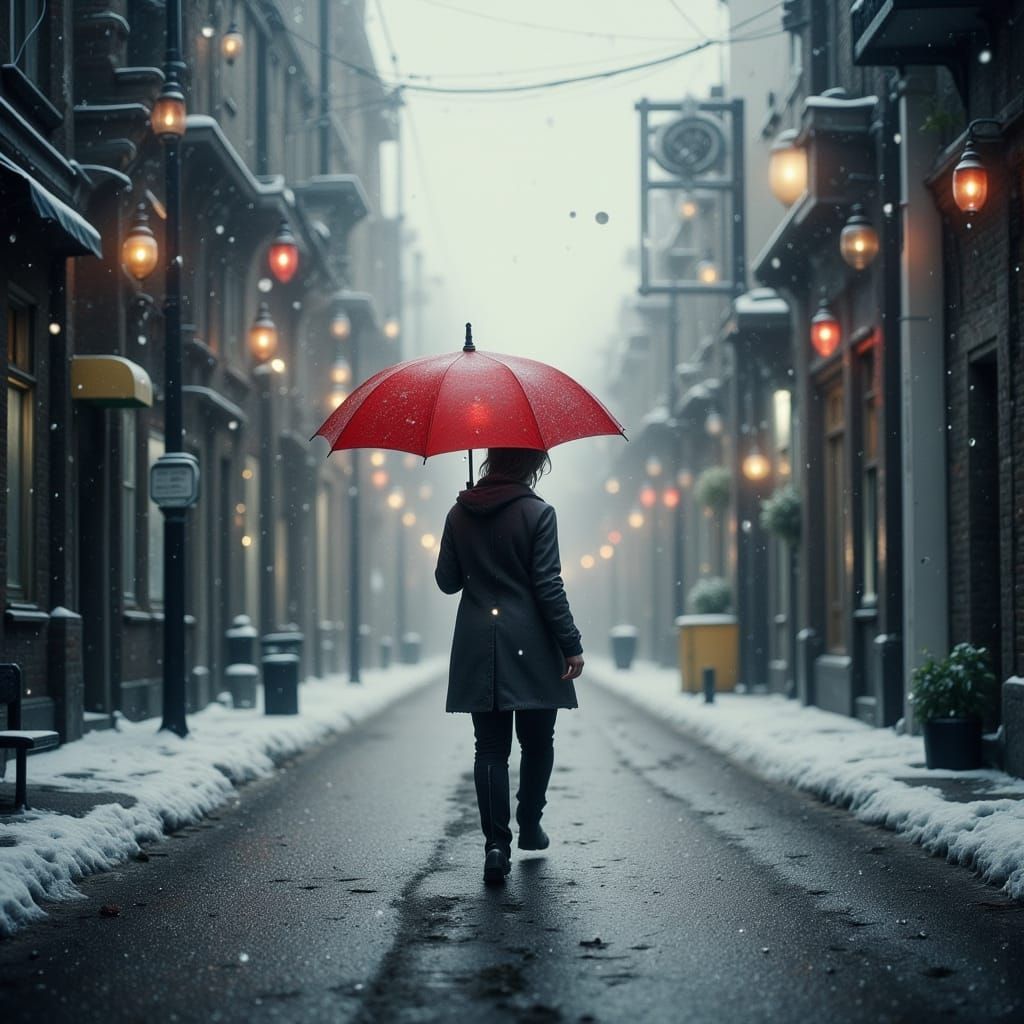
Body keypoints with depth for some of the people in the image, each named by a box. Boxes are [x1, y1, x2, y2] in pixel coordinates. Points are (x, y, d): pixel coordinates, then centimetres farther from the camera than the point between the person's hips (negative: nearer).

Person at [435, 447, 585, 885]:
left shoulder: (459, 514, 4)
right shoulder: (537, 513, -9)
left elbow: (447, 581, 9)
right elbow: (549, 587, -12)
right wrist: (571, 646, -8)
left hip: (477, 648, 3)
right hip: (531, 649, -3)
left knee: (490, 748, 3)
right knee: (537, 741, 16)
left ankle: (496, 844, -7)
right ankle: (529, 826, 26)